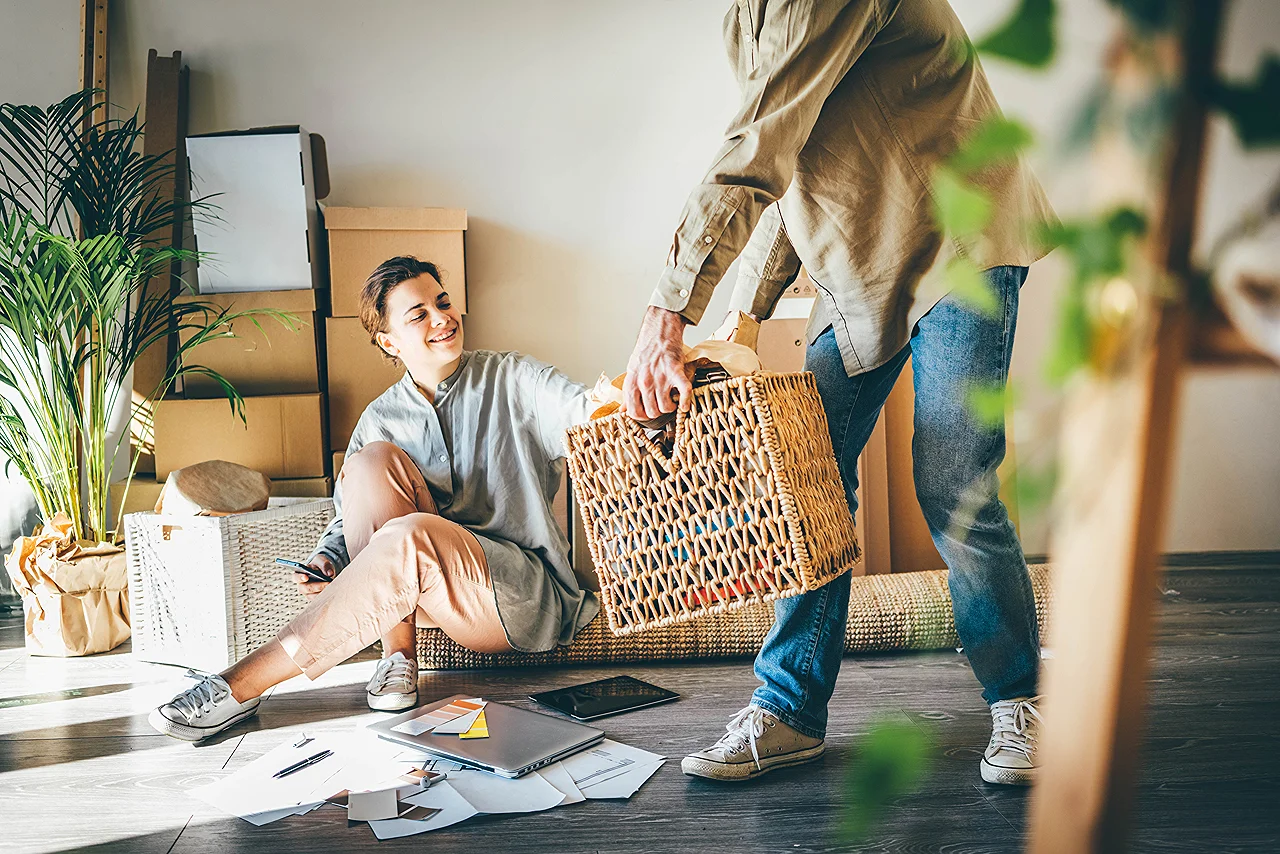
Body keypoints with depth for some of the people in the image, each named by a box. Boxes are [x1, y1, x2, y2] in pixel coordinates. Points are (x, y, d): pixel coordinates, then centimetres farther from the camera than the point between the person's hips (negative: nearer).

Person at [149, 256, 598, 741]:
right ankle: (398, 654, -18)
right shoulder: (380, 420, 12)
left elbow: (589, 414, -12)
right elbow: (347, 519, 13)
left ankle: (240, 686, -27)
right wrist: (326, 559, -10)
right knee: (372, 460, -18)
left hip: (530, 596, -3)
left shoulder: (512, 379, 3)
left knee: (409, 537, -34)